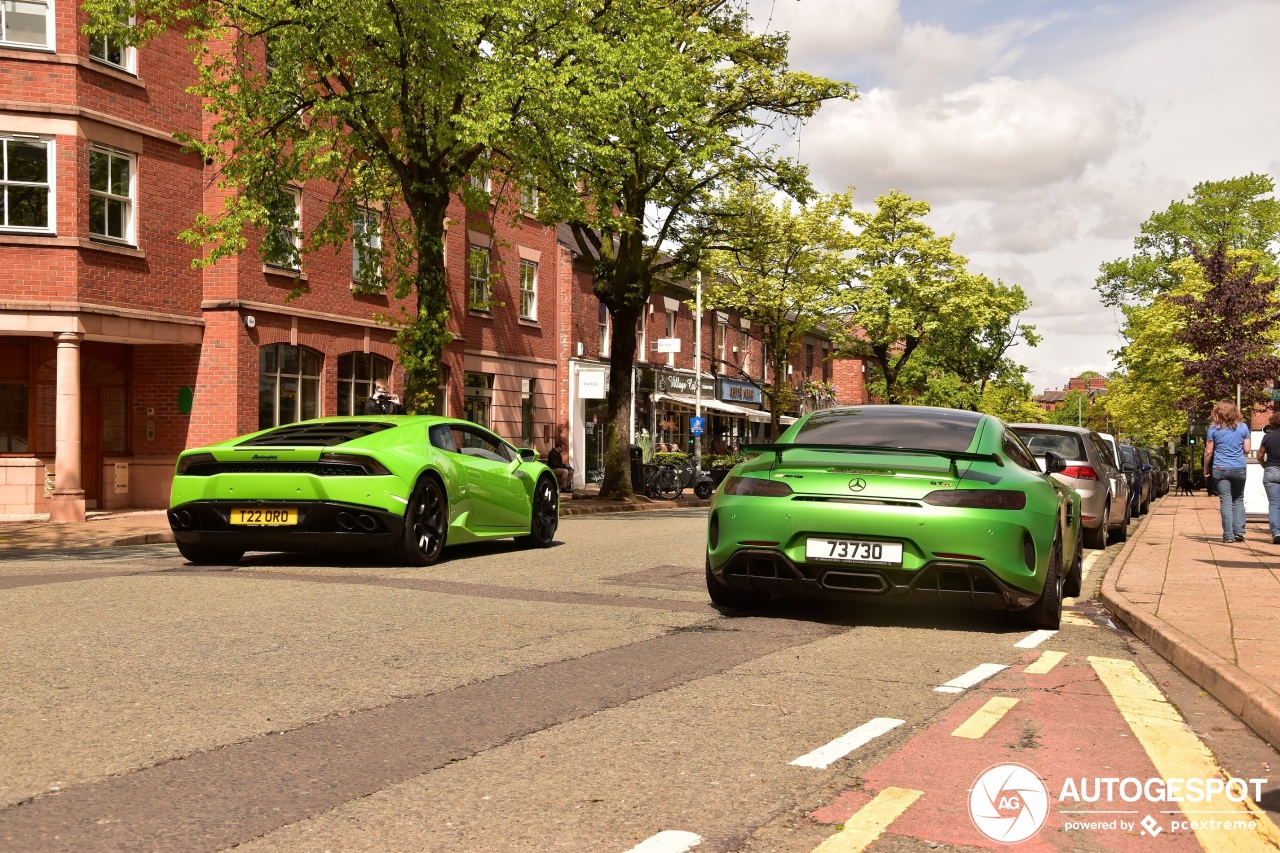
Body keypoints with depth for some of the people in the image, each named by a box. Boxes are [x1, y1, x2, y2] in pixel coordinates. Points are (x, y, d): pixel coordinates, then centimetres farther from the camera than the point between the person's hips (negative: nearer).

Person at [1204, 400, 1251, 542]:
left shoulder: (1214, 428, -3)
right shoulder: (1243, 427, 2)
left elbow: (1208, 451, -1)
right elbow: (1247, 450, 4)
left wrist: (1206, 468, 11)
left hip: (1220, 469, -2)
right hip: (1239, 469, 2)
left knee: (1226, 501, 0)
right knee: (1238, 501, 14)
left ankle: (1228, 535, -3)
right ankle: (1239, 532, 7)